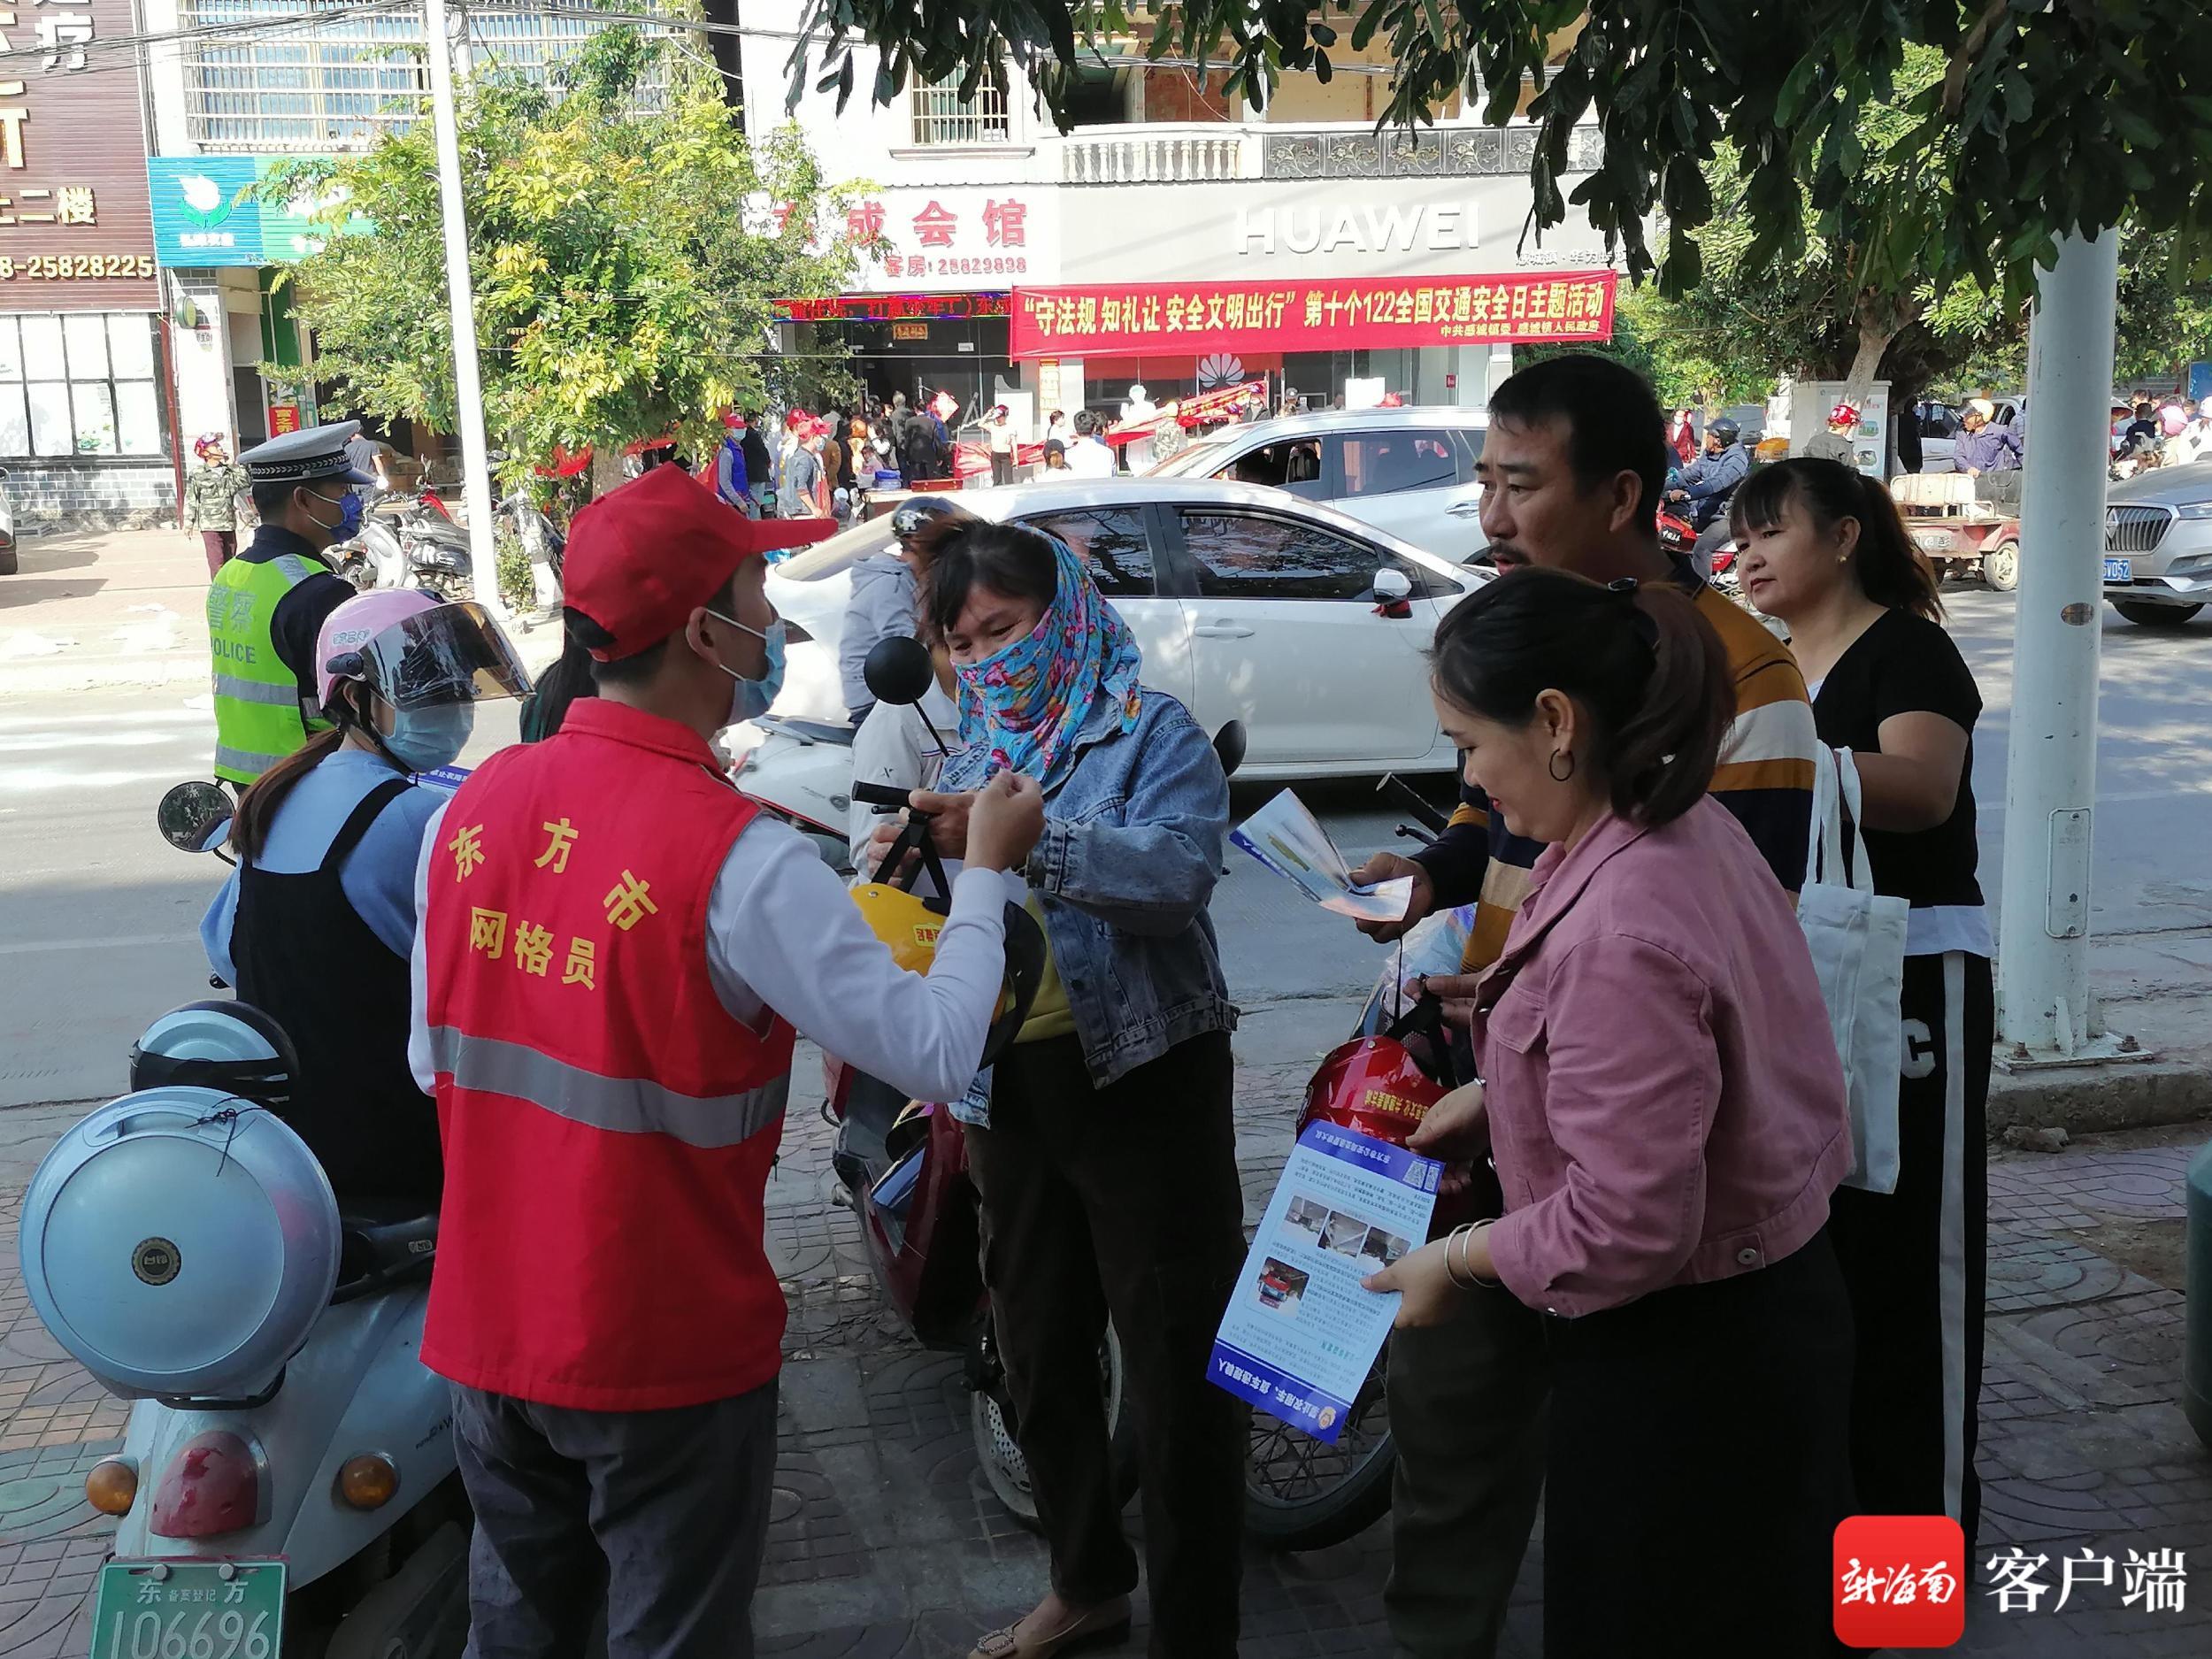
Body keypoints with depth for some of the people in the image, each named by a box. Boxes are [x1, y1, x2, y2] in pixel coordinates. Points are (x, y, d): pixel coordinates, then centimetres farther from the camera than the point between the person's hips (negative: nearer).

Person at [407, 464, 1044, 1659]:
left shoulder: (470, 809, -5)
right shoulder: (739, 857, -24)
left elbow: (434, 1061, 5)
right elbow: (934, 1054, -20)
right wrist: (985, 872, -6)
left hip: (486, 1328, 6)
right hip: (665, 1348, -5)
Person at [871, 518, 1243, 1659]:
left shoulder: (1152, 733, -7)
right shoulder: (971, 759, 12)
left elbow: (1179, 870, -26)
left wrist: (1022, 839, -35)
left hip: (1143, 1075, -7)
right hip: (1010, 1086, 7)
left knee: (1177, 1370, 1)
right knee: (1040, 1355, 20)